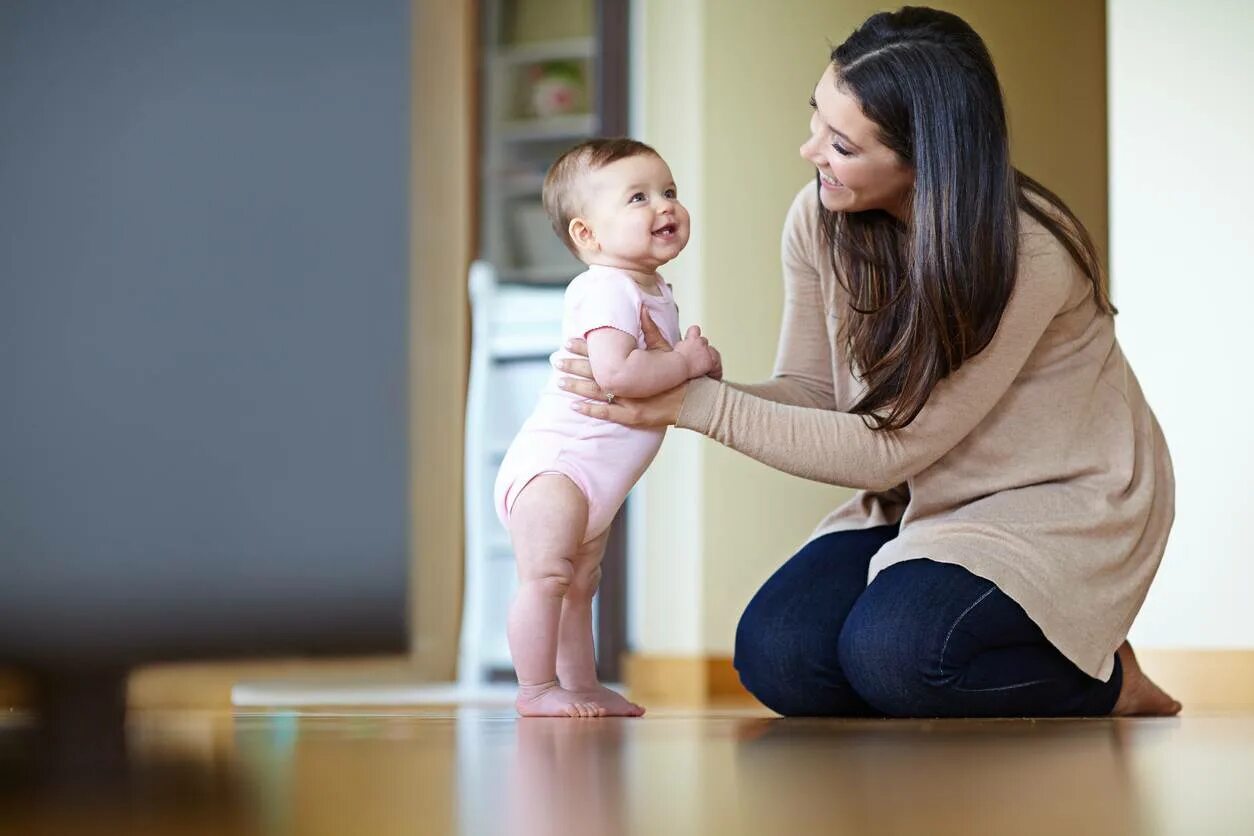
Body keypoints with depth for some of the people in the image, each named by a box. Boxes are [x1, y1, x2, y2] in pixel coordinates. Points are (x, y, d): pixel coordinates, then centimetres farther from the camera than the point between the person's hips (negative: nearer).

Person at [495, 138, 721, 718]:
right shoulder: (605, 290, -19)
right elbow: (616, 372, -34)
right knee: (546, 574, -15)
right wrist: (686, 361, -20)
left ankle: (583, 687, 25)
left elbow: (661, 378, 28)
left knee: (580, 585, 17)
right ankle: (536, 689, -12)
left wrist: (698, 367, 5)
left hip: (596, 483, 11)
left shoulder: (657, 294, 14)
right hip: (552, 463, -11)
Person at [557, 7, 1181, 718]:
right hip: (924, 499, 6)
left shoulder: (1025, 256, -29)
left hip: (1059, 501, -6)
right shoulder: (819, 219, -9)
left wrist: (695, 402, -27)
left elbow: (888, 449, -25)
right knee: (777, 657, -16)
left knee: (889, 651, -29)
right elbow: (812, 393, 0)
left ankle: (1107, 681, -2)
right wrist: (690, 380, -21)